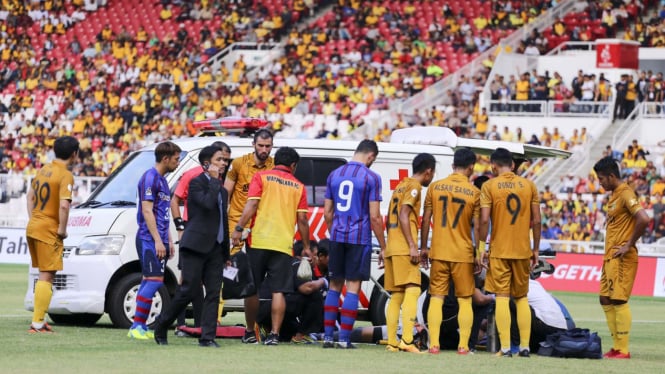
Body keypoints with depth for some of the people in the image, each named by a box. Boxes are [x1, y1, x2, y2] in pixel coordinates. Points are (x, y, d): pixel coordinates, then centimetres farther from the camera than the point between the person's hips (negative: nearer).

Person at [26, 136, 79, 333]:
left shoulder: (44, 170, 12)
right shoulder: (66, 176, -14)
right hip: (48, 231, -8)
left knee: (44, 275, 17)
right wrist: (62, 230, -14)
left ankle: (39, 320, 18)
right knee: (47, 276, -5)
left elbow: (30, 195, 23)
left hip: (33, 227, 8)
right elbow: (64, 205, -25)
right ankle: (37, 323, -8)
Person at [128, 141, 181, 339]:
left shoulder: (162, 180, 19)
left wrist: (169, 240, 23)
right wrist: (158, 240, -19)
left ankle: (140, 327, 9)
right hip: (149, 239, -10)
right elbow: (147, 211, -16)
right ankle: (137, 326, -15)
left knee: (149, 282, 8)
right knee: (154, 280, -15)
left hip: (158, 241, 10)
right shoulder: (150, 178, -10)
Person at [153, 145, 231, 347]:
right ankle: (161, 325, 11)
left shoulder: (222, 190, 21)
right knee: (189, 290, -7)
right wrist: (214, 180, -11)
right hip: (196, 246, -7)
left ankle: (208, 336, -3)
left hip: (216, 248, 7)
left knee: (213, 293, -2)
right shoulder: (197, 183, -3)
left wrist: (227, 251, 19)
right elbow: (208, 203, -22)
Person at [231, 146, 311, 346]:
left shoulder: (261, 177, 5)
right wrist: (306, 246, 16)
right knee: (278, 291, -1)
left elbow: (251, 205, -8)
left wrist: (239, 228, -10)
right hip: (283, 245, 1)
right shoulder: (298, 186, 10)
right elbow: (302, 220, 7)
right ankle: (274, 334, -9)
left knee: (251, 288, 10)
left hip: (259, 240, -1)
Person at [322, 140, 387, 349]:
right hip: (359, 238, -5)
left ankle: (327, 336, 10)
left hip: (337, 237, 5)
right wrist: (383, 247, -3)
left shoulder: (334, 175, 9)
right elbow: (374, 217, -9)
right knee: (353, 288, -2)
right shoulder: (371, 178, -7)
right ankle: (344, 339, -5)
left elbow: (327, 212, 12)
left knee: (335, 286, 12)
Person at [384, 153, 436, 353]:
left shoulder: (400, 187, 23)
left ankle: (392, 342, 5)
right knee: (412, 291, -16)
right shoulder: (414, 187, -4)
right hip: (404, 249, -9)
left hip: (391, 248, 9)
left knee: (396, 296, 9)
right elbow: (404, 215, -16)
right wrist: (412, 246, -19)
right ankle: (407, 340, -27)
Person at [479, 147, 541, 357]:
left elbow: (484, 219, -11)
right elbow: (537, 220, 4)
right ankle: (524, 346, 7)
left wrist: (481, 247, -3)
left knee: (502, 297, -2)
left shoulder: (489, 186, -4)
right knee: (522, 298, 12)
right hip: (523, 250, 3)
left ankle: (505, 348, -8)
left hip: (499, 250, -3)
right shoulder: (528, 186, 5)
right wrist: (535, 249, 12)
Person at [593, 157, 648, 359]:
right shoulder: (614, 196, 17)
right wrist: (607, 255, 15)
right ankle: (616, 347, 13)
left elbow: (643, 220, -25)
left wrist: (628, 245, -18)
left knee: (619, 301, -10)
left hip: (622, 259, -10)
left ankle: (623, 350, -9)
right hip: (610, 258, 10)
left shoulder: (626, 194, -13)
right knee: (606, 300, 10)